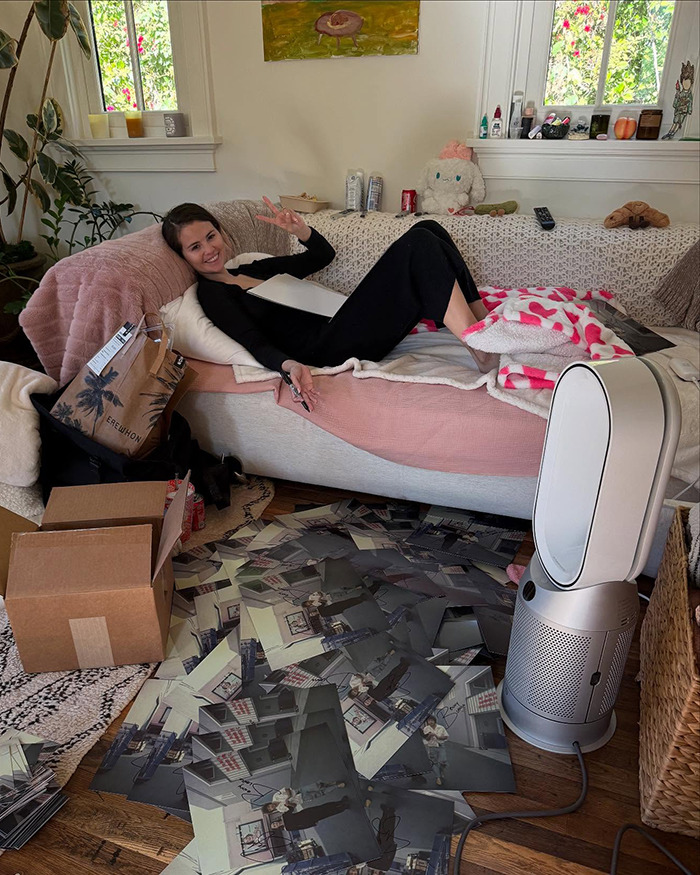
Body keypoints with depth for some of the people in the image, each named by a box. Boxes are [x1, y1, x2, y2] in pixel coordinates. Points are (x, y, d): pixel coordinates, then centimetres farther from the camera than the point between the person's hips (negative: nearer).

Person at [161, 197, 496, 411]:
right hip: (327, 349, -9)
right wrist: (291, 366, -34)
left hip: (341, 328, 9)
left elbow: (324, 255, 26)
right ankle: (481, 349, -22)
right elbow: (256, 344, -13)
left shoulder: (254, 269, 24)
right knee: (418, 244, -18)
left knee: (427, 229, 1)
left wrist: (300, 230, 5)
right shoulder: (211, 294, 3)